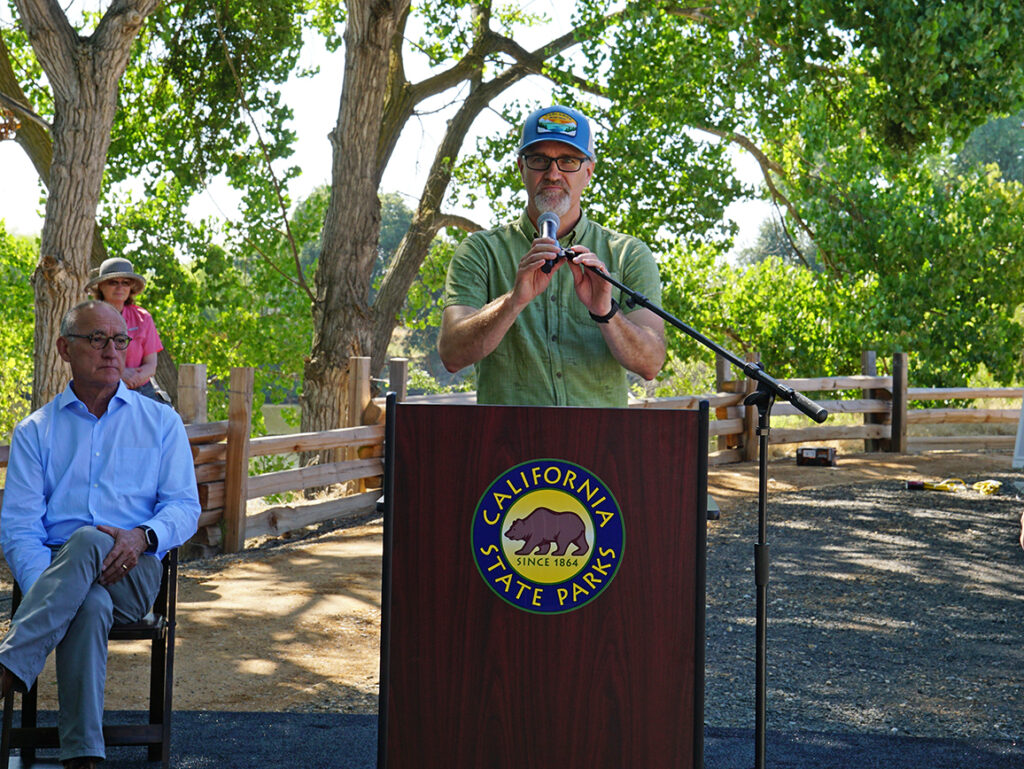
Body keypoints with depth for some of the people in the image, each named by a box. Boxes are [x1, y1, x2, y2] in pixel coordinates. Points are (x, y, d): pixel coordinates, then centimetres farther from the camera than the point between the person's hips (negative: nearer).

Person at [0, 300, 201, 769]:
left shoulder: (161, 423, 16)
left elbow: (185, 506, 8)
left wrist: (143, 536, -17)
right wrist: (45, 589, -19)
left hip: (134, 575, 0)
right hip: (55, 569, 0)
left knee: (88, 542, -38)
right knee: (90, 606, -39)